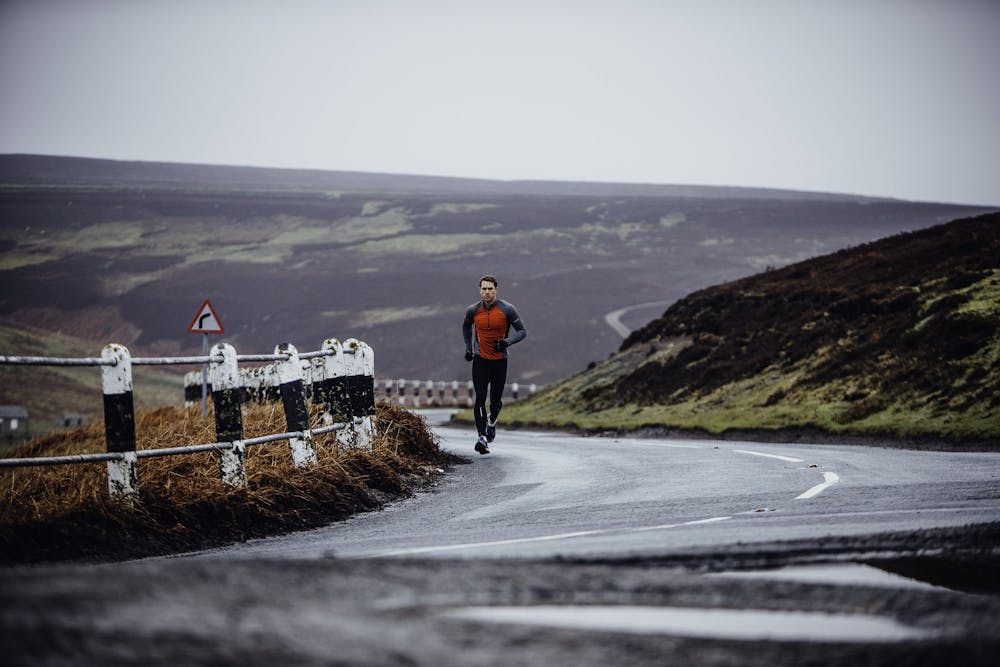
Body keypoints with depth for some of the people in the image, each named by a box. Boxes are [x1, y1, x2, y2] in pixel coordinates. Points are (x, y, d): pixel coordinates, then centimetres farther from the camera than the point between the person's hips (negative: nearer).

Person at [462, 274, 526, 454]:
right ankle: (482, 437, -17)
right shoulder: (473, 311, -3)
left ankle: (492, 421, 44)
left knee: (496, 399, 10)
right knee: (480, 398, -13)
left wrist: (507, 342, -21)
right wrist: (468, 348, 14)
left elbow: (522, 331, -4)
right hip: (480, 359, 0)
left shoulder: (507, 310, -11)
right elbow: (466, 326, 19)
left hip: (500, 360, 0)